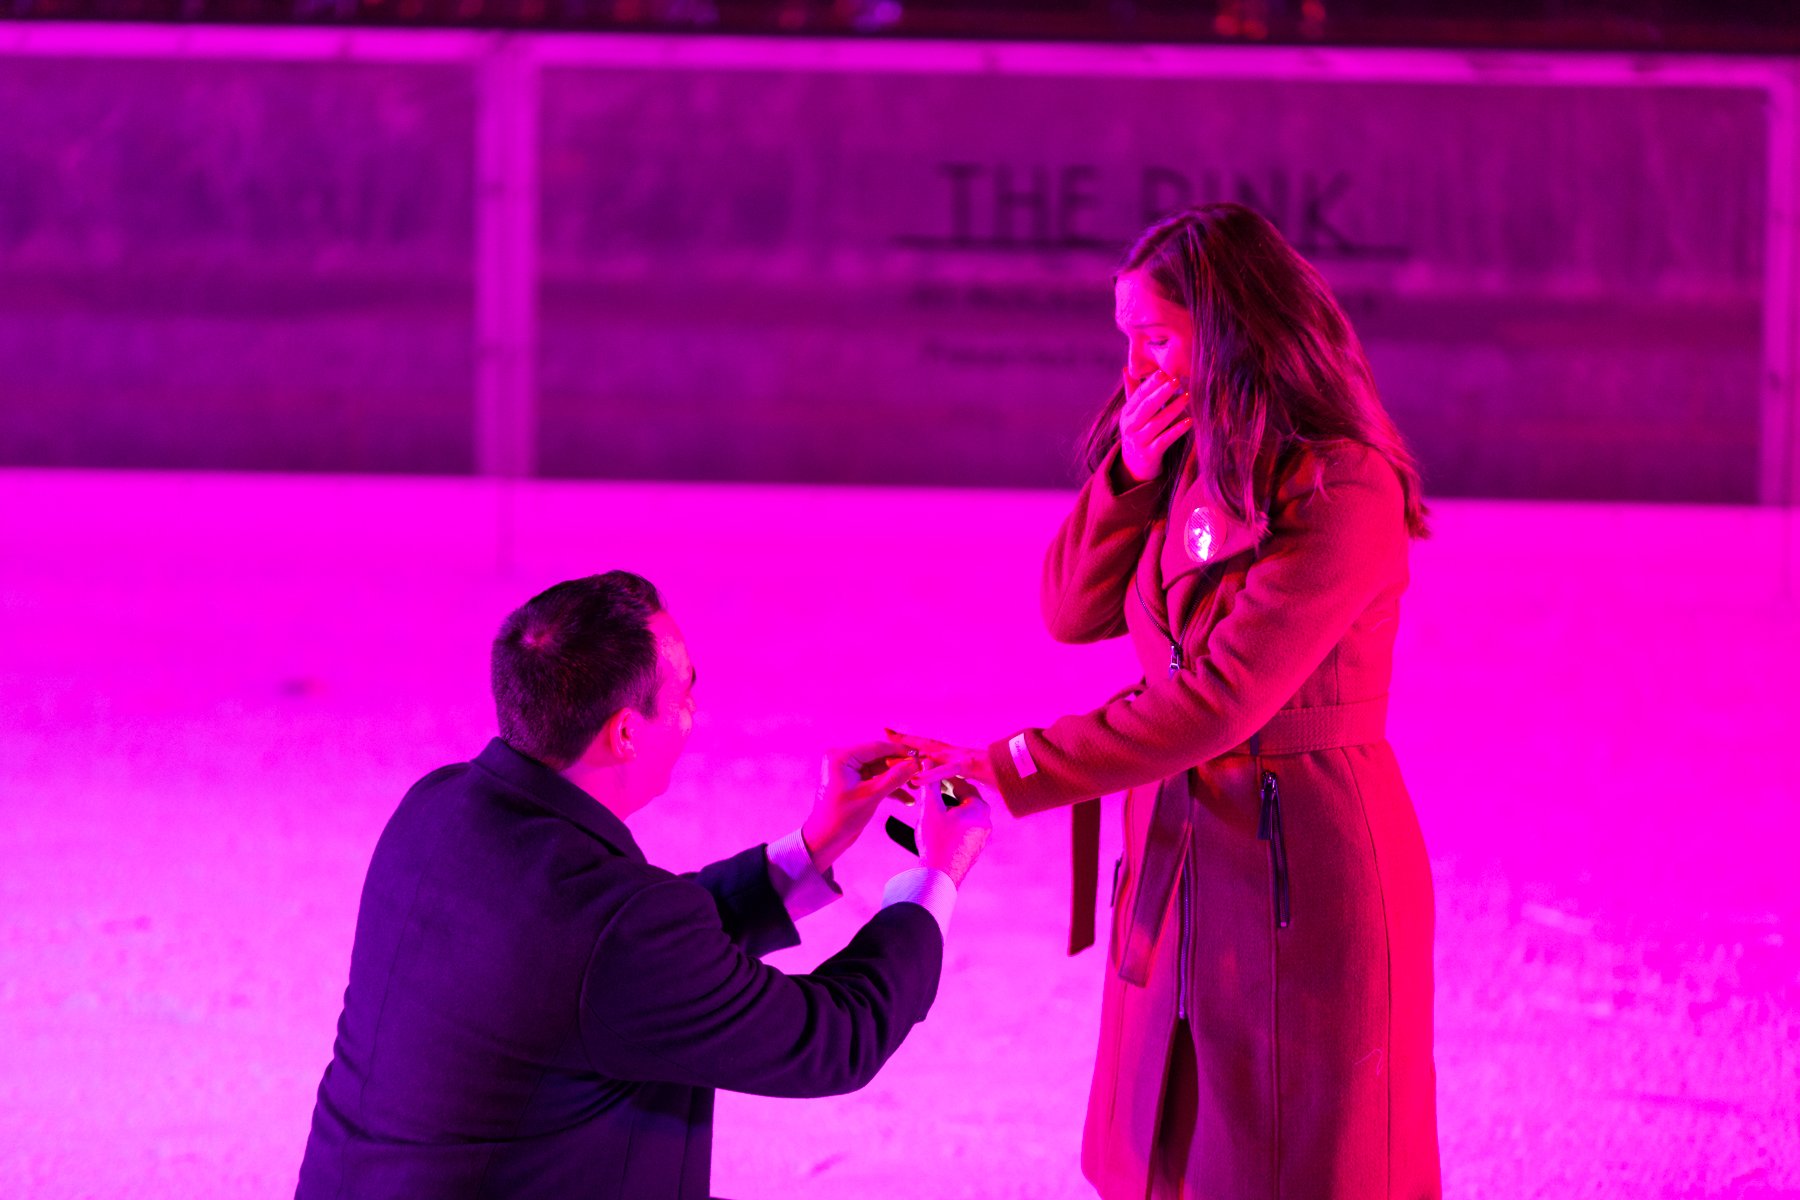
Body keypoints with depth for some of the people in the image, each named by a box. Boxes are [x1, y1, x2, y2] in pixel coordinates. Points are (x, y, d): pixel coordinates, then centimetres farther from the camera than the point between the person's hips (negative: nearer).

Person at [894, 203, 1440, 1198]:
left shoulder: (1342, 492, -19)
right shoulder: (1187, 464, 8)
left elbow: (1218, 697, -23)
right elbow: (1072, 613, 9)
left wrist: (1008, 771, -23)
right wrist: (1129, 476, -8)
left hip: (1302, 872, -8)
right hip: (1179, 861, 8)